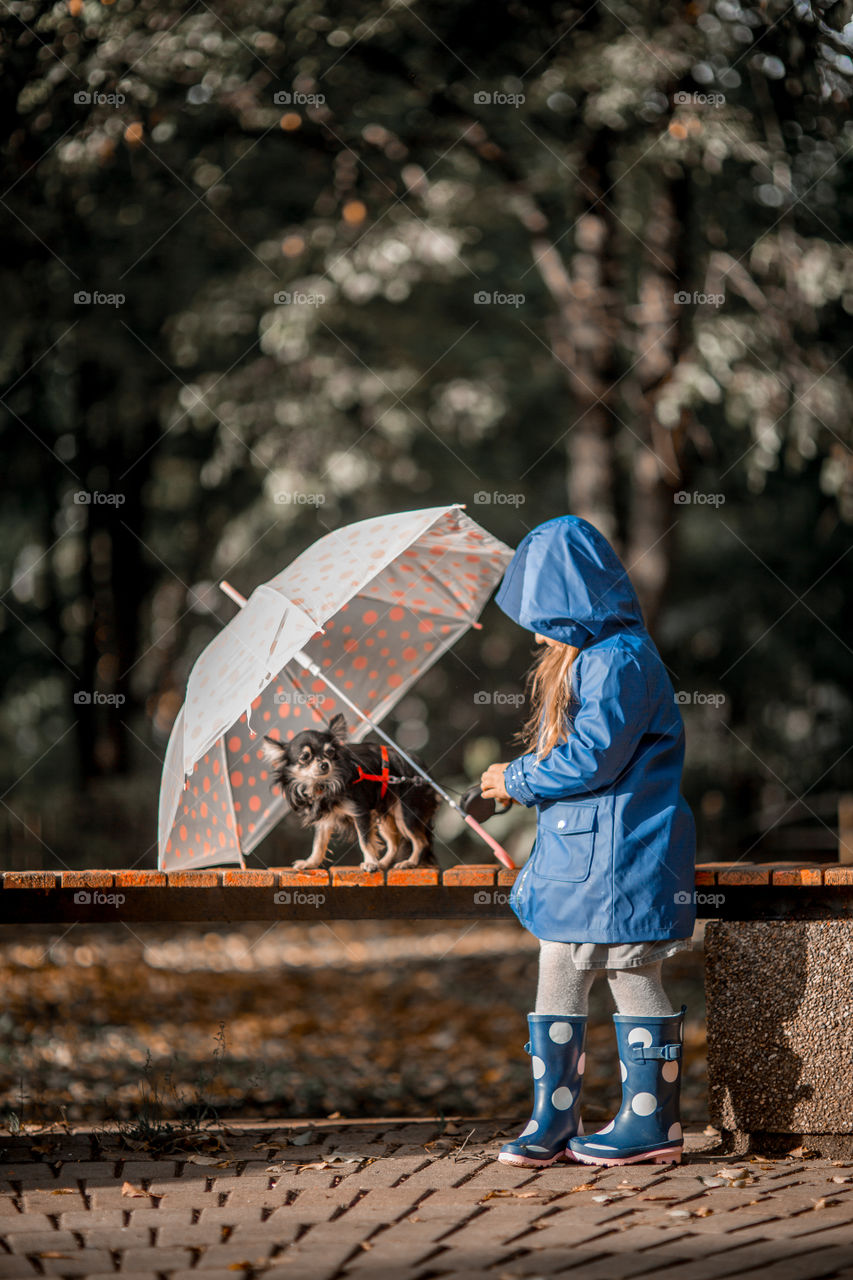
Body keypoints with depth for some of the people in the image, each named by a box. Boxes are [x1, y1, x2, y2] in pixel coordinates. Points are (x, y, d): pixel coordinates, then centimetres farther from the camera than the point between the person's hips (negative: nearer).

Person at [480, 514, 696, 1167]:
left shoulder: (619, 661, -17)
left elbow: (593, 759, -21)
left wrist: (518, 781, -9)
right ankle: (554, 1122, 13)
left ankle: (652, 1125, 8)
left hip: (617, 855, -10)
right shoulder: (584, 659, 16)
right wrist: (522, 776, 7)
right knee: (557, 982, 9)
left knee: (633, 979, -1)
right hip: (574, 852, 10)